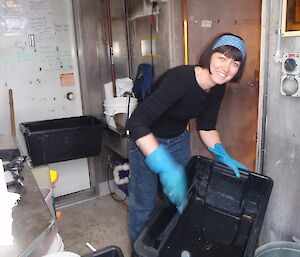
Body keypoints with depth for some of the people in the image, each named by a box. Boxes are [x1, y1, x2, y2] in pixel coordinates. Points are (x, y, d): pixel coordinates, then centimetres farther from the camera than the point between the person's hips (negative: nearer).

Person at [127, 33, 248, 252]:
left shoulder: (217, 89, -9)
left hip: (179, 141, 7)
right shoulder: (179, 79, -33)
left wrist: (223, 157, -7)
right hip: (147, 141, -6)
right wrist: (166, 167, -44)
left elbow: (206, 128, 6)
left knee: (182, 200, 16)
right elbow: (136, 122, -39)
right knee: (145, 206, 3)